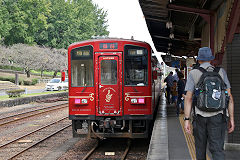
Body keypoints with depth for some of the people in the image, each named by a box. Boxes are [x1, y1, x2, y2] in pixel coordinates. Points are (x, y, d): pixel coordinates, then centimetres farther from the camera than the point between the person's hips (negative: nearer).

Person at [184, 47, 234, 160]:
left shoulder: (193, 74, 1)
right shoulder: (221, 72, 6)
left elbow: (188, 98, -5)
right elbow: (229, 97, 3)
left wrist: (186, 119, -4)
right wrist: (231, 118, 7)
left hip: (200, 117, 0)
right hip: (217, 116, 0)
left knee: (200, 147, 16)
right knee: (217, 149, -2)